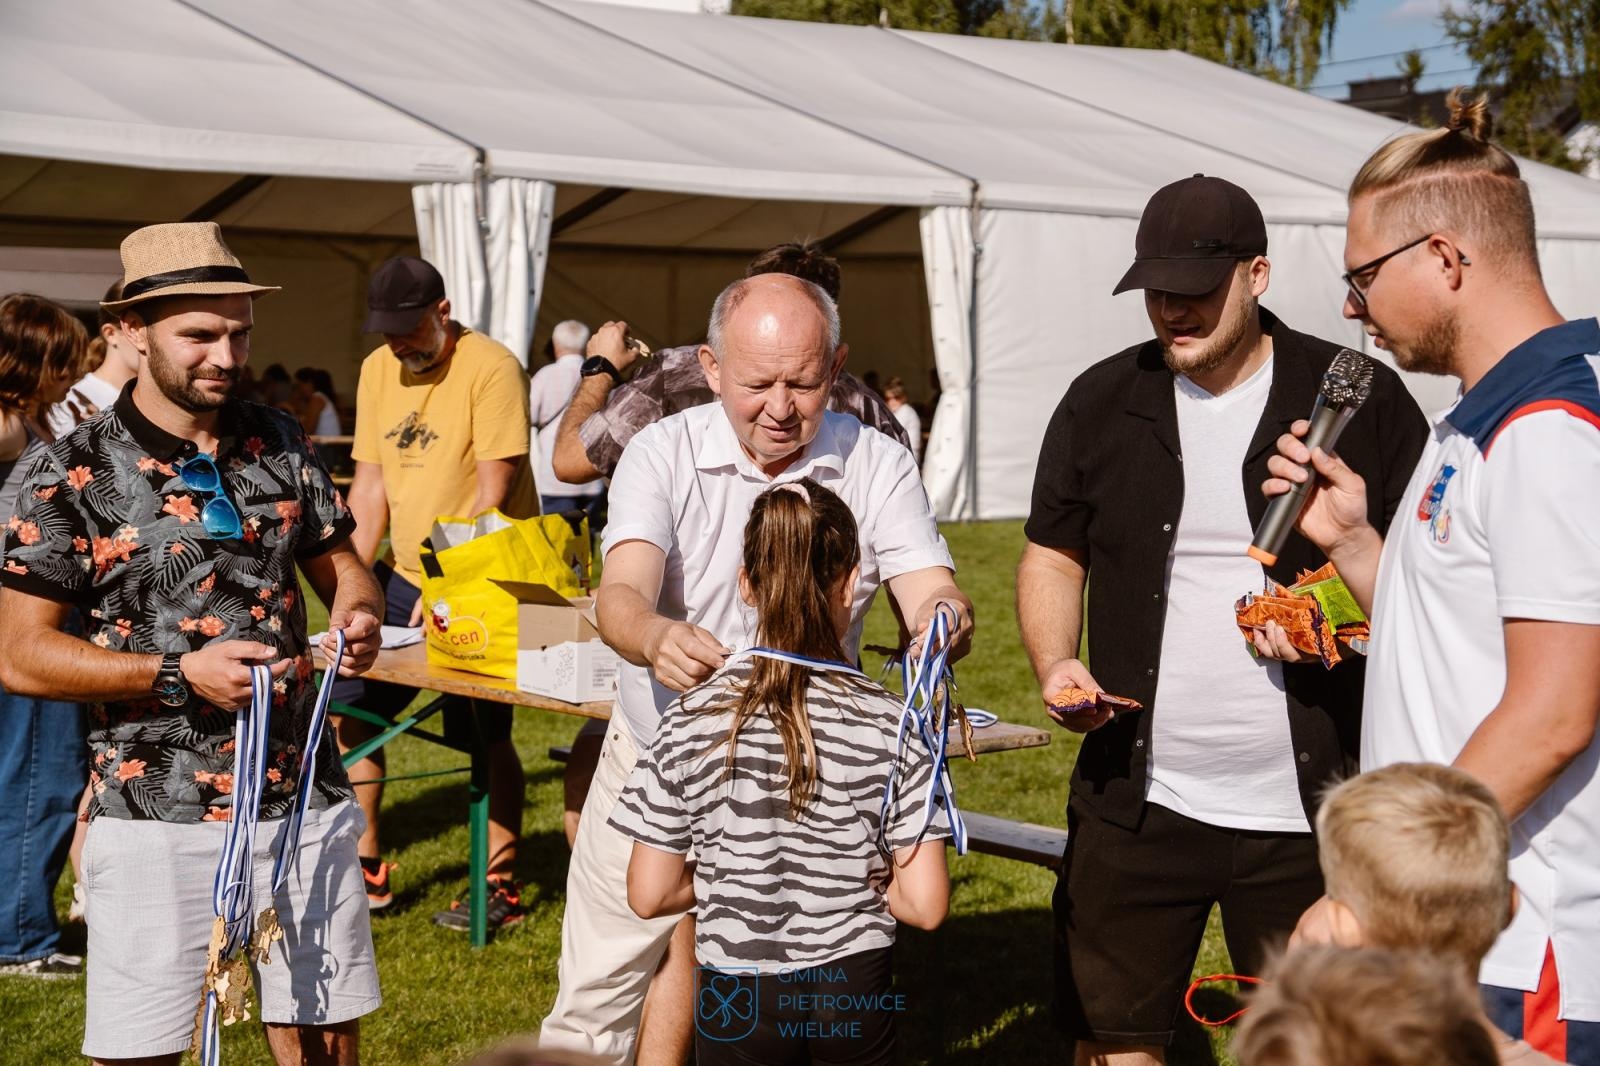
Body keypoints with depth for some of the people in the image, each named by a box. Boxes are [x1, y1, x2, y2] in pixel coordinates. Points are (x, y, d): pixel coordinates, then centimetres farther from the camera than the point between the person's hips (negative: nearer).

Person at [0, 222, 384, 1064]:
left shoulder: (277, 443, 7)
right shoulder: (75, 473, -7)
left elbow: (339, 562, 16)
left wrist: (356, 612, -8)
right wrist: (179, 674, -18)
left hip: (302, 797, 4)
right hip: (158, 815, -4)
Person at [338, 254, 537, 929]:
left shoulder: (491, 369, -14)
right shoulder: (378, 369, 7)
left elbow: (493, 493, -18)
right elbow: (371, 483, 7)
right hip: (404, 576, 7)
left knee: (483, 734, -5)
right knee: (345, 705, 4)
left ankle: (501, 886, 9)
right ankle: (365, 869, 17)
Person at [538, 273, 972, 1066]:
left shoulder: (876, 465, -8)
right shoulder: (664, 453, -12)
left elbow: (928, 588, -19)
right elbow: (621, 596, -26)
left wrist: (944, 615, -44)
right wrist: (655, 637, -50)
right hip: (654, 762, 0)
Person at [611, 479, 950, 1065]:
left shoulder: (691, 721, -10)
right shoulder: (892, 724, -11)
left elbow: (649, 895, -6)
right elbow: (925, 904, -11)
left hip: (739, 995, 0)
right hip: (855, 988, 0)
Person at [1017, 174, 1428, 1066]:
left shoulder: (1361, 400, -4)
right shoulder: (1100, 404, 4)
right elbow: (1052, 559, 13)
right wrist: (1056, 665, -6)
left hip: (1310, 815, -2)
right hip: (1136, 802, 2)